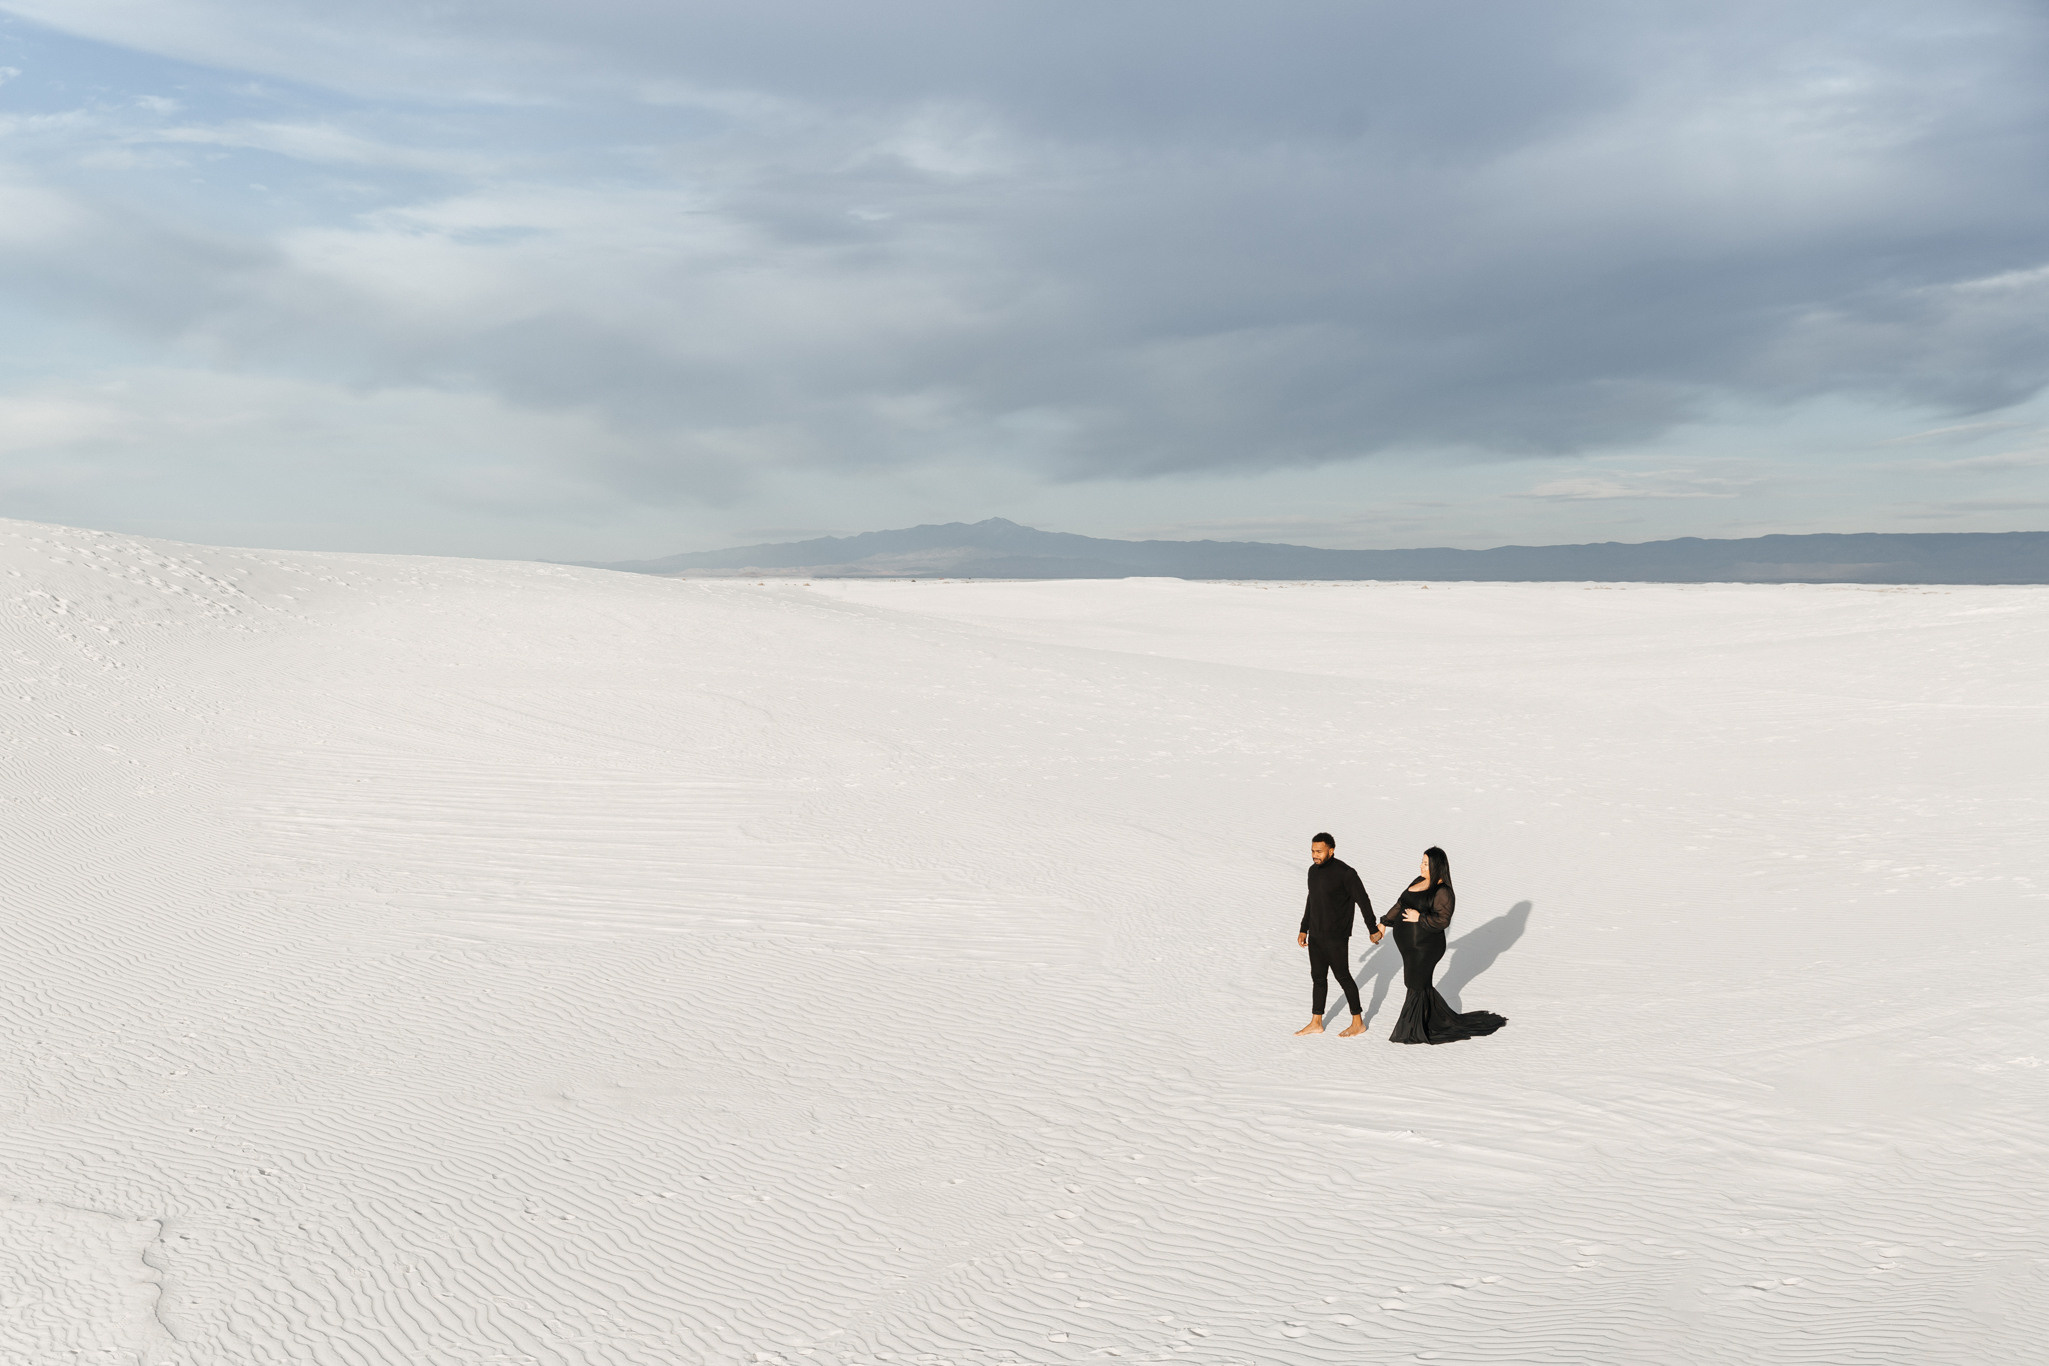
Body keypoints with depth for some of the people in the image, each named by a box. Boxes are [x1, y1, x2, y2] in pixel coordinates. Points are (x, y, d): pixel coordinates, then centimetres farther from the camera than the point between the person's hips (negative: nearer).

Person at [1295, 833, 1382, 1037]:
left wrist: (1373, 930, -5)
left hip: (1336, 937, -7)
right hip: (1316, 934, 7)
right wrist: (1303, 930, 15)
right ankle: (1316, 1023, 23)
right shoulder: (1313, 870, 4)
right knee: (1317, 976, 13)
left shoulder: (1345, 872, -20)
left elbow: (1363, 901, -12)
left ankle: (1358, 1023, 18)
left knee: (1343, 976, 3)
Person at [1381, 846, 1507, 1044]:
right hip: (1410, 945, 9)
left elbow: (1442, 920, -25)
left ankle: (1412, 1031, 17)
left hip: (1423, 947, -9)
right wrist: (1384, 922, 11)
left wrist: (1420, 918, -22)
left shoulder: (1443, 892, -17)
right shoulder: (1420, 881, 9)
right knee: (1422, 986, 17)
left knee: (1417, 987, 4)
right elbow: (1401, 904, 15)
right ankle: (1446, 1021, 31)